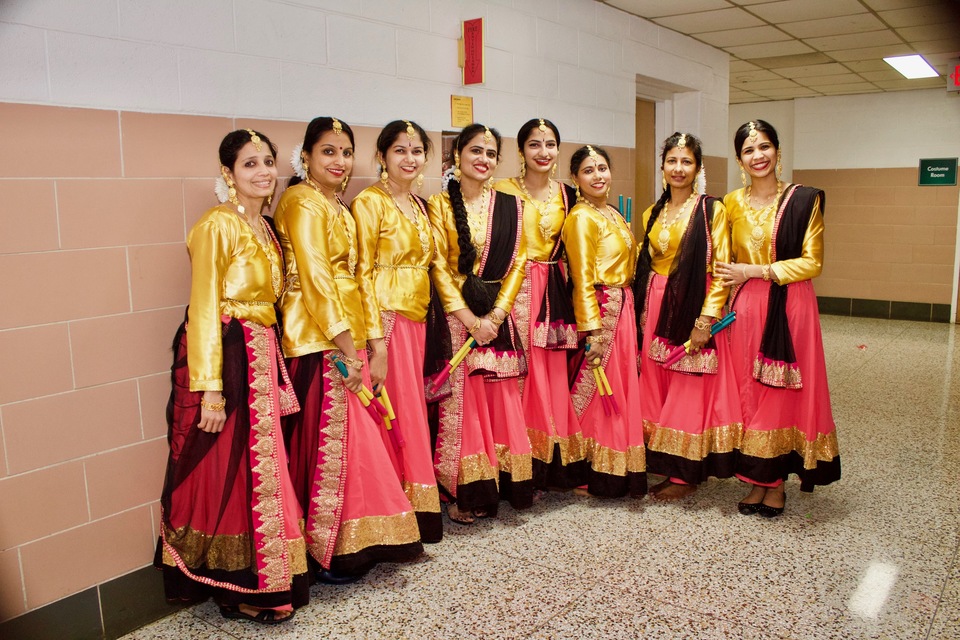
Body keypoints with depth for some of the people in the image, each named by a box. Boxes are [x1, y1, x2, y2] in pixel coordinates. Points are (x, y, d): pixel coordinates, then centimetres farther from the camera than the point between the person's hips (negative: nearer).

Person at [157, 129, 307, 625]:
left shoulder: (266, 228, 14)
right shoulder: (217, 226, -11)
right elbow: (204, 309, -15)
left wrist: (274, 366, 10)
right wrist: (211, 388, -20)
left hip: (263, 359, 8)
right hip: (226, 358, -8)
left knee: (262, 470, 14)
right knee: (230, 473, 2)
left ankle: (261, 577, 28)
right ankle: (237, 587, 17)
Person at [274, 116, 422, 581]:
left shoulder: (341, 210, 20)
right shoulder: (302, 203, -8)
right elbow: (315, 279, -16)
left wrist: (374, 341, 12)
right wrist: (346, 347, -19)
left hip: (348, 340, 9)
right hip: (319, 342, -9)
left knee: (354, 439, 12)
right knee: (327, 442, -2)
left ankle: (352, 541, 24)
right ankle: (323, 554, 12)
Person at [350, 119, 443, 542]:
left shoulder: (419, 205, 16)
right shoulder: (369, 203, -7)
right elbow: (363, 273, -12)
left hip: (418, 320, 7)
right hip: (386, 320, -7)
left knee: (413, 409, 11)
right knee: (396, 412, -2)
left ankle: (418, 509, 23)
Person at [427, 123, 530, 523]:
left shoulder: (510, 206, 10)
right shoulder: (440, 205, 2)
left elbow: (517, 264, 4)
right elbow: (439, 267, -5)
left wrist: (495, 315, -9)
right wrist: (469, 319, -14)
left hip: (498, 315, 3)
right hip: (455, 315, -2)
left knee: (501, 401, 4)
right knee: (460, 402, -2)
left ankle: (497, 485, 16)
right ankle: (463, 493, 8)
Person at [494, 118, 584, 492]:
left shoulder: (566, 194, 11)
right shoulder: (504, 191, -2)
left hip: (556, 292, 4)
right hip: (518, 290, -4)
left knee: (555, 373, 5)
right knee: (524, 373, -4)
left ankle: (558, 466, 17)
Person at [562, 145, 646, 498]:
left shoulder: (612, 214, 15)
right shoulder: (581, 218, -12)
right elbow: (582, 277, -17)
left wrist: (629, 307, 12)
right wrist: (591, 330, -21)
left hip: (623, 306, 9)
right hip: (601, 309, -9)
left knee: (623, 387, 13)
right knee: (601, 391, -1)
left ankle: (619, 470, 25)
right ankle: (602, 474, 12)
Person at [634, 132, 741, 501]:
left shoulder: (712, 209, -4)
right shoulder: (652, 213, 13)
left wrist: (705, 321, -17)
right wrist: (643, 314, 7)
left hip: (693, 308, -6)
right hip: (655, 307, 6)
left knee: (690, 390, 0)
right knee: (656, 386, 9)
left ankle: (686, 474, 12)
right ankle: (664, 465, 22)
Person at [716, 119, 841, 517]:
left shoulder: (805, 199, -1)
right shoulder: (732, 203, 8)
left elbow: (811, 262, -5)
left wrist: (756, 271, -12)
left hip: (789, 308, -3)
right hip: (745, 308, 3)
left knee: (784, 392, 1)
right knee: (749, 393, 5)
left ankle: (777, 483, 14)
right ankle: (757, 480, 17)